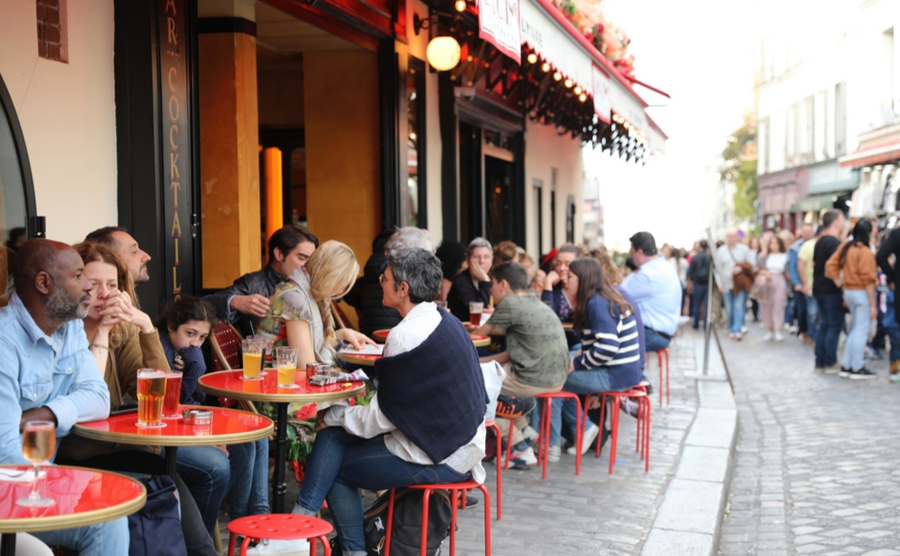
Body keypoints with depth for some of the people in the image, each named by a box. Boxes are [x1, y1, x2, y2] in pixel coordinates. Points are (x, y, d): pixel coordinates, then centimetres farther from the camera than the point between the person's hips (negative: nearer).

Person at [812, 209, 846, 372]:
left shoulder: (820, 241, 13)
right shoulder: (834, 243, -16)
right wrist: (843, 289, -16)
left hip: (819, 288, 9)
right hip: (831, 290, -9)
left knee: (825, 325, 13)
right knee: (835, 326, -1)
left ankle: (820, 363, 13)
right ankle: (830, 363, 1)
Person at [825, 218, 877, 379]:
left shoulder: (846, 247, 6)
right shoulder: (865, 252, -16)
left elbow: (830, 265, 6)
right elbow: (868, 280, -17)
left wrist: (839, 282, 9)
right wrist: (873, 304, -13)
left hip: (848, 292, 8)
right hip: (862, 293, -8)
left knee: (855, 329, 17)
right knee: (861, 331, -1)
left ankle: (846, 366, 20)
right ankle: (857, 369, 4)